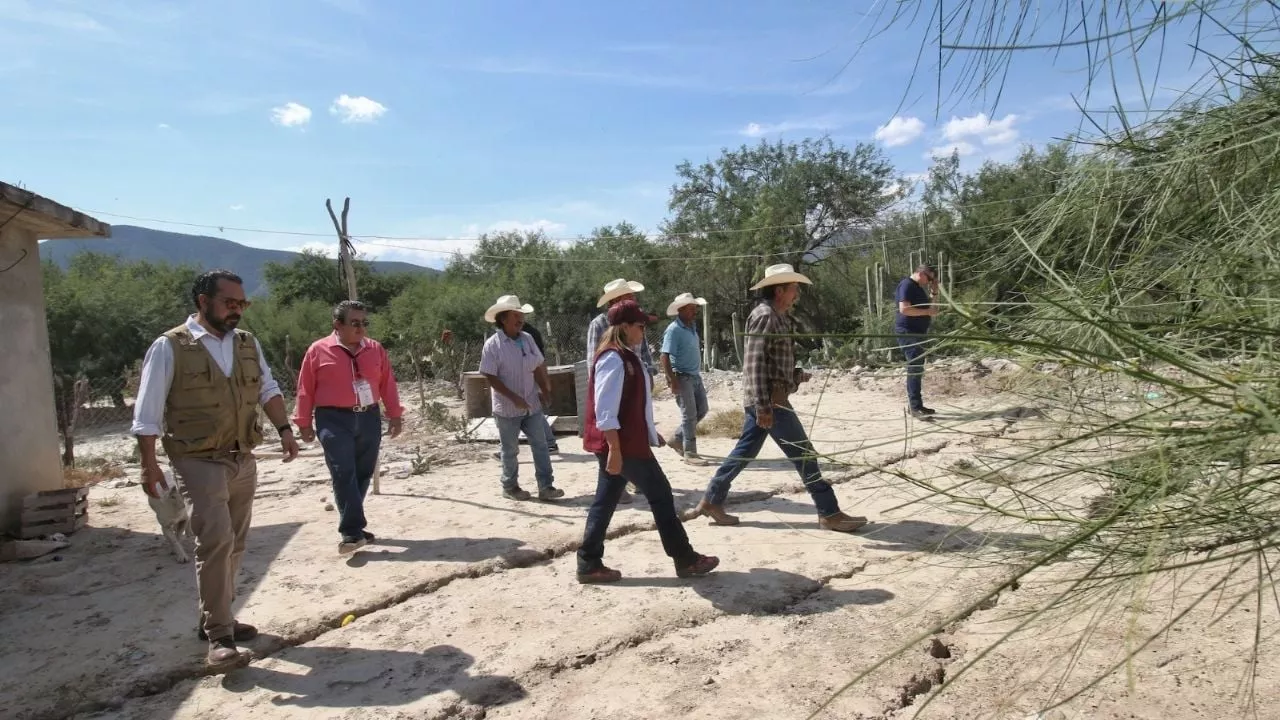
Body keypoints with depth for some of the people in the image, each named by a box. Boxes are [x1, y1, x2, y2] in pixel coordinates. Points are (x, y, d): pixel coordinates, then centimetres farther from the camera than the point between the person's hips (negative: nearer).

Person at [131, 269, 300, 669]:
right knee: (215, 540, -12)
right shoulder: (169, 348, -8)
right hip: (199, 461, -6)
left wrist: (284, 429, -4)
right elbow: (147, 413, -8)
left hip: (243, 459, 6)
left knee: (234, 544, 12)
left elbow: (268, 390, 10)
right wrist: (149, 465, -11)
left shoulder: (248, 343, 8)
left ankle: (217, 620, 28)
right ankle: (218, 635, -2)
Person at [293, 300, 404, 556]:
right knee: (344, 474, -10)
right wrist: (304, 423, 2)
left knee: (363, 474, 9)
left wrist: (395, 415, 8)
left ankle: (351, 525, 22)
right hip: (334, 420, -4)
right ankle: (351, 531, -8)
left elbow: (388, 384, 11)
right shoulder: (318, 350, -2)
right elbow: (306, 390, 1)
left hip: (369, 418, 4)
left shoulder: (376, 349, 8)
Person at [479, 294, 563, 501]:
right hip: (507, 408, -5)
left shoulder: (527, 338, 3)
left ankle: (546, 487, 9)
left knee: (540, 445, 4)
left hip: (532, 405, 5)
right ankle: (510, 487, 25)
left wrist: (545, 390, 2)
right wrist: (514, 398, -21)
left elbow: (538, 367, 11)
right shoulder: (492, 345, -14)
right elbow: (491, 377, -16)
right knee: (510, 450, 9)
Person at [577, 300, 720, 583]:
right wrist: (614, 449, -25)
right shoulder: (613, 359, -18)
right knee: (660, 495, 1)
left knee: (606, 501, 11)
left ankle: (589, 565, 16)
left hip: (630, 441, 10)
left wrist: (651, 432, 24)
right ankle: (685, 560, 12)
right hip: (620, 444, -10)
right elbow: (605, 410, -23)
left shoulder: (627, 356, 14)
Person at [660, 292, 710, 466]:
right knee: (689, 415, -5)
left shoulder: (692, 326, 11)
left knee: (702, 410, 14)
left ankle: (677, 438, 27)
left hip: (696, 376, 9)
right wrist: (672, 380, -25)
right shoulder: (674, 330, -16)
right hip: (682, 377, -9)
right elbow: (664, 357, -21)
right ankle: (689, 453, 3)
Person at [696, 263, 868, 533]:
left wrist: (796, 374, 10)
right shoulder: (764, 316, -15)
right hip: (768, 398, -10)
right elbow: (755, 363, -22)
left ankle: (712, 500, 20)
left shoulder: (779, 317, 16)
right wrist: (763, 406, -25)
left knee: (745, 451, 13)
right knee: (803, 453, -3)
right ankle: (829, 513, 5)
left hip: (770, 398, 10)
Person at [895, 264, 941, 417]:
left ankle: (915, 404, 18)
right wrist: (928, 311, -21)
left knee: (917, 369, 12)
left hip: (917, 333, 11)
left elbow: (929, 306, 23)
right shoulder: (906, 285, -13)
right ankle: (915, 407, -13)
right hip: (908, 333, -11)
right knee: (915, 369, -13)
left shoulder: (918, 288, 19)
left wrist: (934, 291, 8)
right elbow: (904, 309, -24)